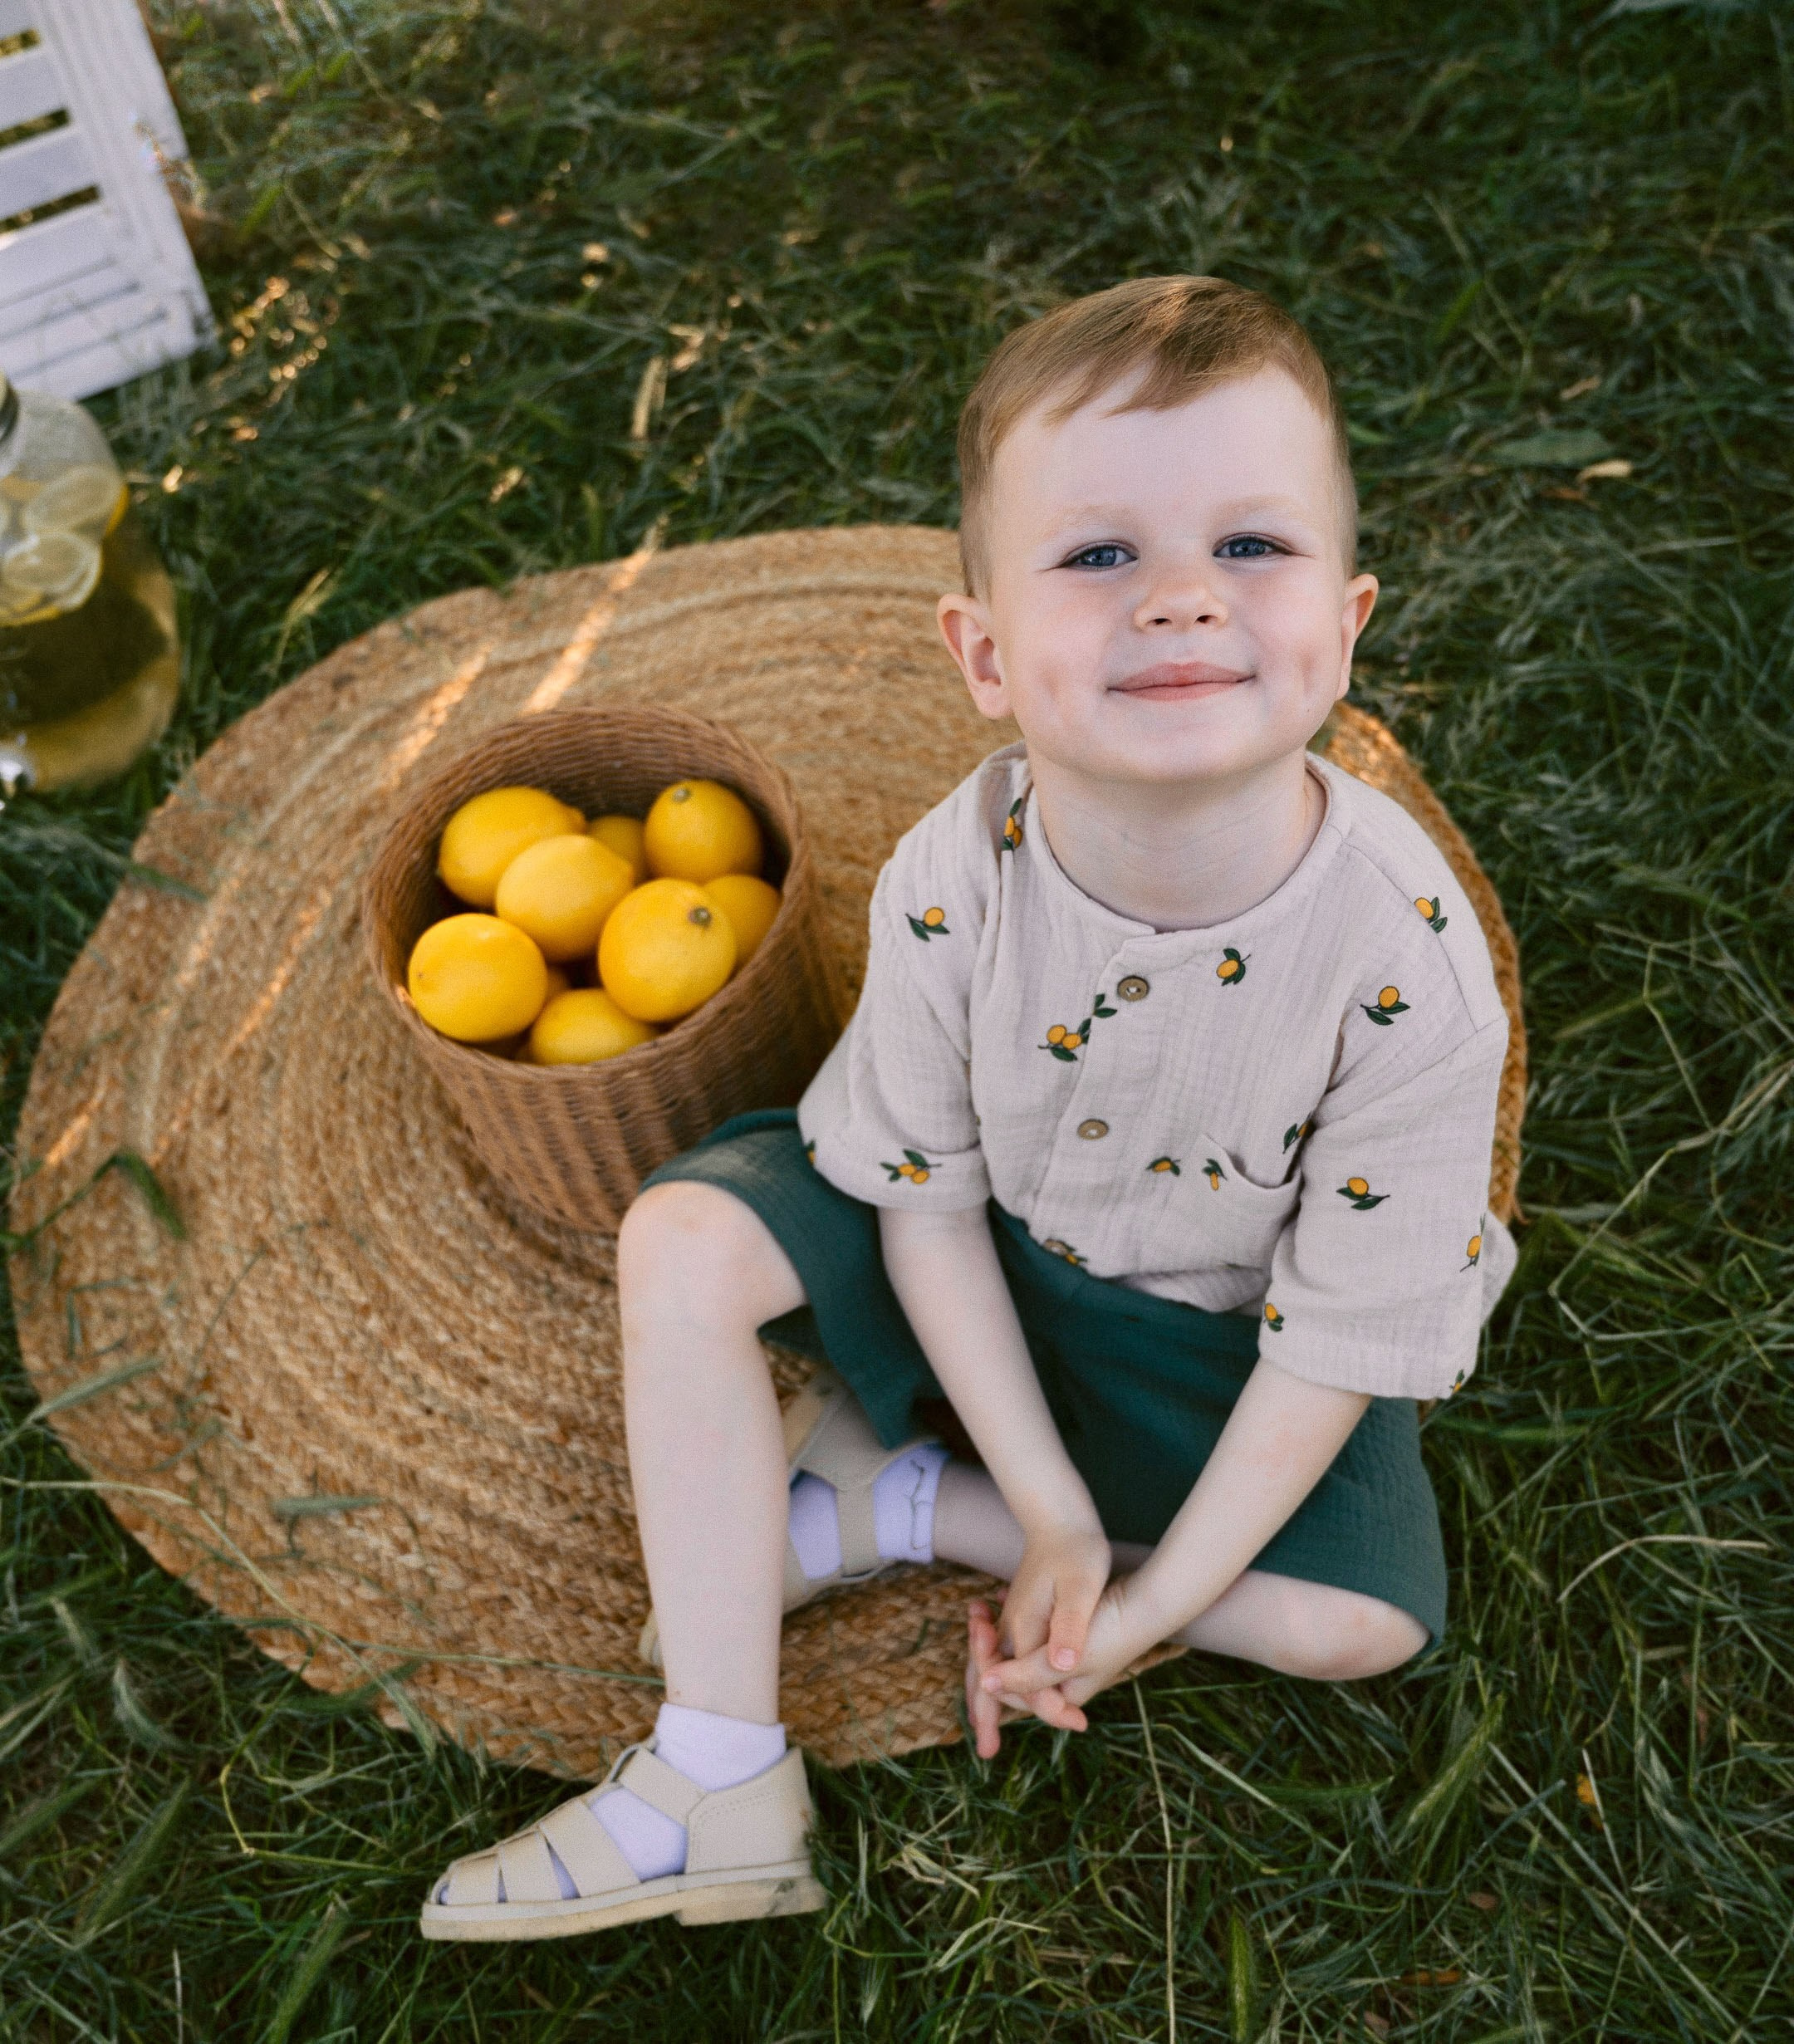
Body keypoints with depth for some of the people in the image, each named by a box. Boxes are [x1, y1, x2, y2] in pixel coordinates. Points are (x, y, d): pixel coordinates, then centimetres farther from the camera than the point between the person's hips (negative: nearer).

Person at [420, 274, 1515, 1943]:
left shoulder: (1411, 967, -32)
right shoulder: (950, 883, -28)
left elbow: (1341, 1334, -21)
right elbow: (925, 1193, -15)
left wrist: (1151, 1606, -17)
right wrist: (1050, 1506, -14)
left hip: (1223, 1313, 0)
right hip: (985, 1234, 1)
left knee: (1364, 1619, -15)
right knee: (683, 1242, -18)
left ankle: (883, 1496, -5)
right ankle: (717, 1786, -9)